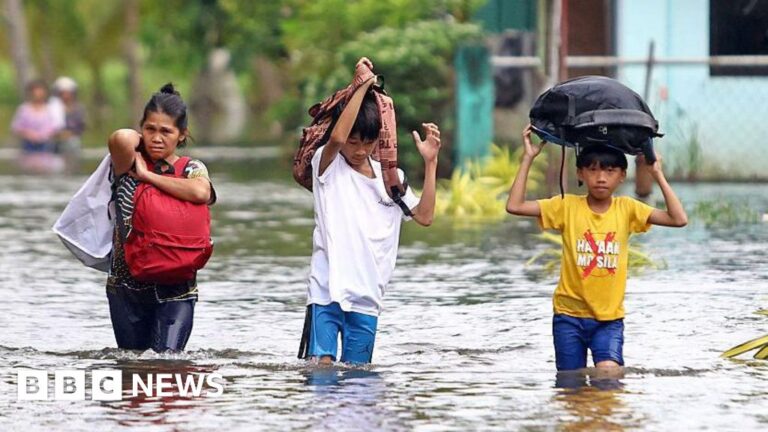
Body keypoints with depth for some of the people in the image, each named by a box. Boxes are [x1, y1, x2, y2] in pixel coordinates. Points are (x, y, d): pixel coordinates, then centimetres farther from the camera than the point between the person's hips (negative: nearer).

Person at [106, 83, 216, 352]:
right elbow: (121, 138, -23)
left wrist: (147, 175, -15)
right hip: (126, 285, 2)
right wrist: (140, 141, 1)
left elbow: (200, 192, -24)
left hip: (175, 288, -2)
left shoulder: (192, 169, 1)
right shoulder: (130, 165, 1)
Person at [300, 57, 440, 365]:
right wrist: (362, 86, -18)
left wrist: (430, 163, -2)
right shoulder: (327, 164, 0)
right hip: (326, 292, -4)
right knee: (321, 366, -15)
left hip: (367, 299, 4)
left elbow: (424, 216, 4)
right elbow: (337, 137, -22)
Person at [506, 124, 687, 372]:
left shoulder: (626, 209, 0)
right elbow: (514, 206, -9)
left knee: (609, 375, -20)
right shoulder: (567, 206, -2)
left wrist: (657, 175, -8)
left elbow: (679, 219, -7)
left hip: (609, 317, 0)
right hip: (569, 314, 0)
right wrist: (528, 159, -10)